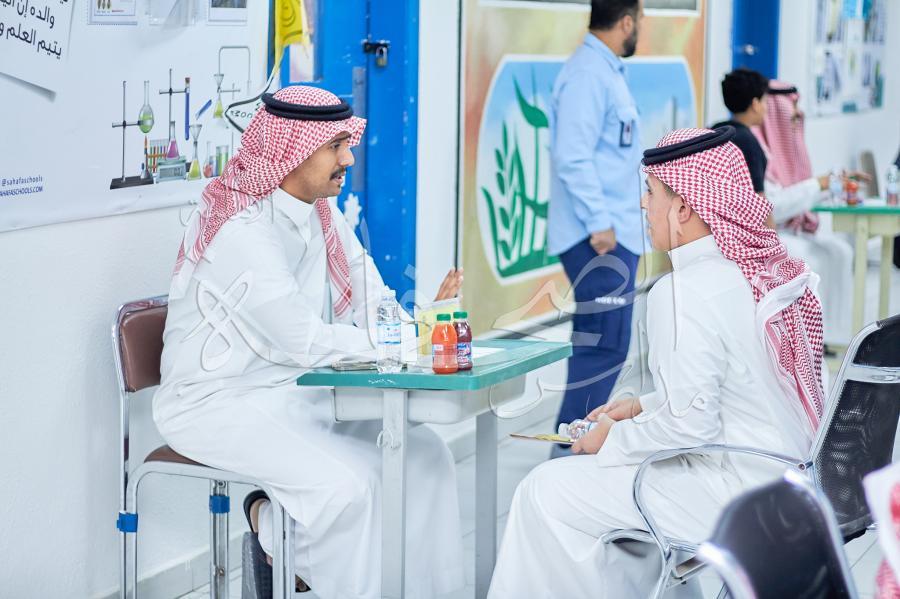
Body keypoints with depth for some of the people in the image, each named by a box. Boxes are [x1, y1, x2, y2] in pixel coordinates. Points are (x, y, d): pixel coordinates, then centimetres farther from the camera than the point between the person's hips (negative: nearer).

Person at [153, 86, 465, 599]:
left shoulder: (325, 217, 7)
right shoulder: (242, 229, -22)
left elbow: (374, 313, 4)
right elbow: (305, 342, -25)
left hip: (296, 394, 8)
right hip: (220, 403, -8)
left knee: (423, 453, -6)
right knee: (345, 482, -27)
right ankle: (272, 530, 2)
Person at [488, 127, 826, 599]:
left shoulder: (686, 293, -21)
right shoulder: (773, 268, 5)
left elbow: (692, 424, -22)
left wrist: (614, 439, -5)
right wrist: (645, 406, 16)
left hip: (736, 497, -9)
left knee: (548, 493, 1)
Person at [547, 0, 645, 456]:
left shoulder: (606, 72, 17)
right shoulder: (588, 74, -14)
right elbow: (573, 157, -20)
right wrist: (599, 223, -21)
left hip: (613, 235, 10)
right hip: (599, 238, -10)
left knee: (599, 344, 12)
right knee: (605, 344, -10)